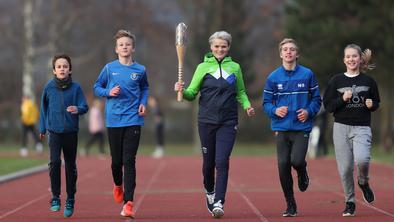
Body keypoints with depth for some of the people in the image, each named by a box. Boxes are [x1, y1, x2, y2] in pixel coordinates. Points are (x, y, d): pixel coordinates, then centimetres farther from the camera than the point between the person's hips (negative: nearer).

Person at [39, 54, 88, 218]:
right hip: (54, 132, 0)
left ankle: (70, 200, 19)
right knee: (54, 162, -17)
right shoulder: (49, 87, -1)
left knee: (70, 166, 7)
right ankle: (55, 197, -6)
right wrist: (42, 129, 13)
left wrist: (77, 109, -29)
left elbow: (84, 107, -6)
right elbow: (44, 108, 10)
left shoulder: (76, 87, -4)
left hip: (71, 132, 0)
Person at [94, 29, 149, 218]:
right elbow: (97, 87, 11)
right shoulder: (109, 68, 1)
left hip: (133, 120, -1)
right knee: (116, 160, 8)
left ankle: (128, 203, -12)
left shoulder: (140, 70, 4)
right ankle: (118, 185, 42)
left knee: (129, 161, -9)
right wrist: (108, 92, -9)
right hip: (114, 120, 1)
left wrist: (143, 103, 4)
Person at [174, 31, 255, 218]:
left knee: (222, 161, -13)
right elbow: (192, 93, 5)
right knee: (208, 161, 9)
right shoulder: (203, 67, 4)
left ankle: (218, 202, -13)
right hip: (207, 120, 0)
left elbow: (241, 92, 18)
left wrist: (247, 105, -1)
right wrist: (182, 91, -16)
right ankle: (209, 191, 36)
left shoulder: (235, 67, 8)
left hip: (228, 122, 0)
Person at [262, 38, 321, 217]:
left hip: (301, 128, -2)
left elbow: (316, 99, 7)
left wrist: (308, 111, -11)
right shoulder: (273, 77, 4)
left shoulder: (307, 75, 1)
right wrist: (275, 110, -12)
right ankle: (290, 205, 11)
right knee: (283, 165, -3)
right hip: (281, 129, 2)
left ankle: (302, 174, 20)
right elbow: (266, 103, 9)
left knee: (297, 160, -19)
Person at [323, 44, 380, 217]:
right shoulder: (336, 81, 5)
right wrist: (343, 99, -13)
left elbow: (376, 104, 16)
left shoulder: (368, 81, 5)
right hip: (341, 128, 1)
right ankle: (349, 202, 17)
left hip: (362, 128, -1)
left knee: (362, 159, -25)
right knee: (345, 167, 0)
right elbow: (328, 106, 2)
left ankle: (364, 183, 7)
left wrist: (371, 105, -7)